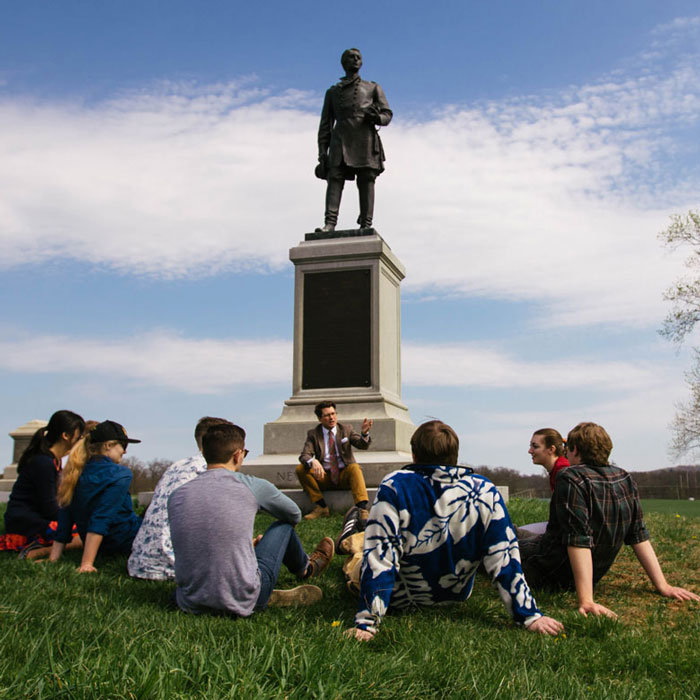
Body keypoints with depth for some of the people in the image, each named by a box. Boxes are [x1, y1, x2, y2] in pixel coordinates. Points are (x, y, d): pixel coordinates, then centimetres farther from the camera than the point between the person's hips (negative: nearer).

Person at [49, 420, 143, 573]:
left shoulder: (75, 474, 2)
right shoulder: (119, 475, -19)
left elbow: (64, 523, 2)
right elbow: (100, 520, -27)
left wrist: (53, 559, 4)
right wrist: (86, 563, -30)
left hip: (103, 548, 8)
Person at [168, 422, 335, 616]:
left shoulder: (176, 496, -2)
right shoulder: (252, 487, -10)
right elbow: (295, 515, 11)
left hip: (190, 604, 4)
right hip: (241, 604, -4)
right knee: (284, 525, 19)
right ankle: (306, 569, 48)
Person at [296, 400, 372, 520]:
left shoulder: (346, 429, 6)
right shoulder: (313, 434, 4)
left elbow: (362, 445, -7)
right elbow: (304, 456, -8)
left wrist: (364, 433, -31)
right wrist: (313, 462, -33)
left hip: (345, 475, -1)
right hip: (324, 476, 1)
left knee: (355, 467, -32)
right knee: (300, 469, -21)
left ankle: (362, 509, -44)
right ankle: (321, 507, -16)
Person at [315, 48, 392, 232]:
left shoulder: (373, 88, 24)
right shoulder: (333, 91, 26)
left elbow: (387, 114, 14)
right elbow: (325, 124, 20)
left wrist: (376, 117, -11)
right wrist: (322, 151, 6)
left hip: (365, 139, 0)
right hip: (340, 141, 1)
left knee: (366, 180, -11)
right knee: (334, 178, -16)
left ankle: (366, 225, -15)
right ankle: (329, 223, -27)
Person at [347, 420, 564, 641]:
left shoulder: (394, 488, -29)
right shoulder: (485, 492, -20)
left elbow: (379, 558, -31)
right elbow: (504, 558, -21)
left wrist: (366, 622, -27)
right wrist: (529, 615, -14)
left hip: (399, 598, -3)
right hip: (456, 596, 4)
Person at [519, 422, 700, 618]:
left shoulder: (571, 479, -24)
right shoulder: (625, 479, -1)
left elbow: (579, 539, -31)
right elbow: (639, 535, -3)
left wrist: (586, 600, -34)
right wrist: (662, 585, -1)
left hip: (551, 575, -8)